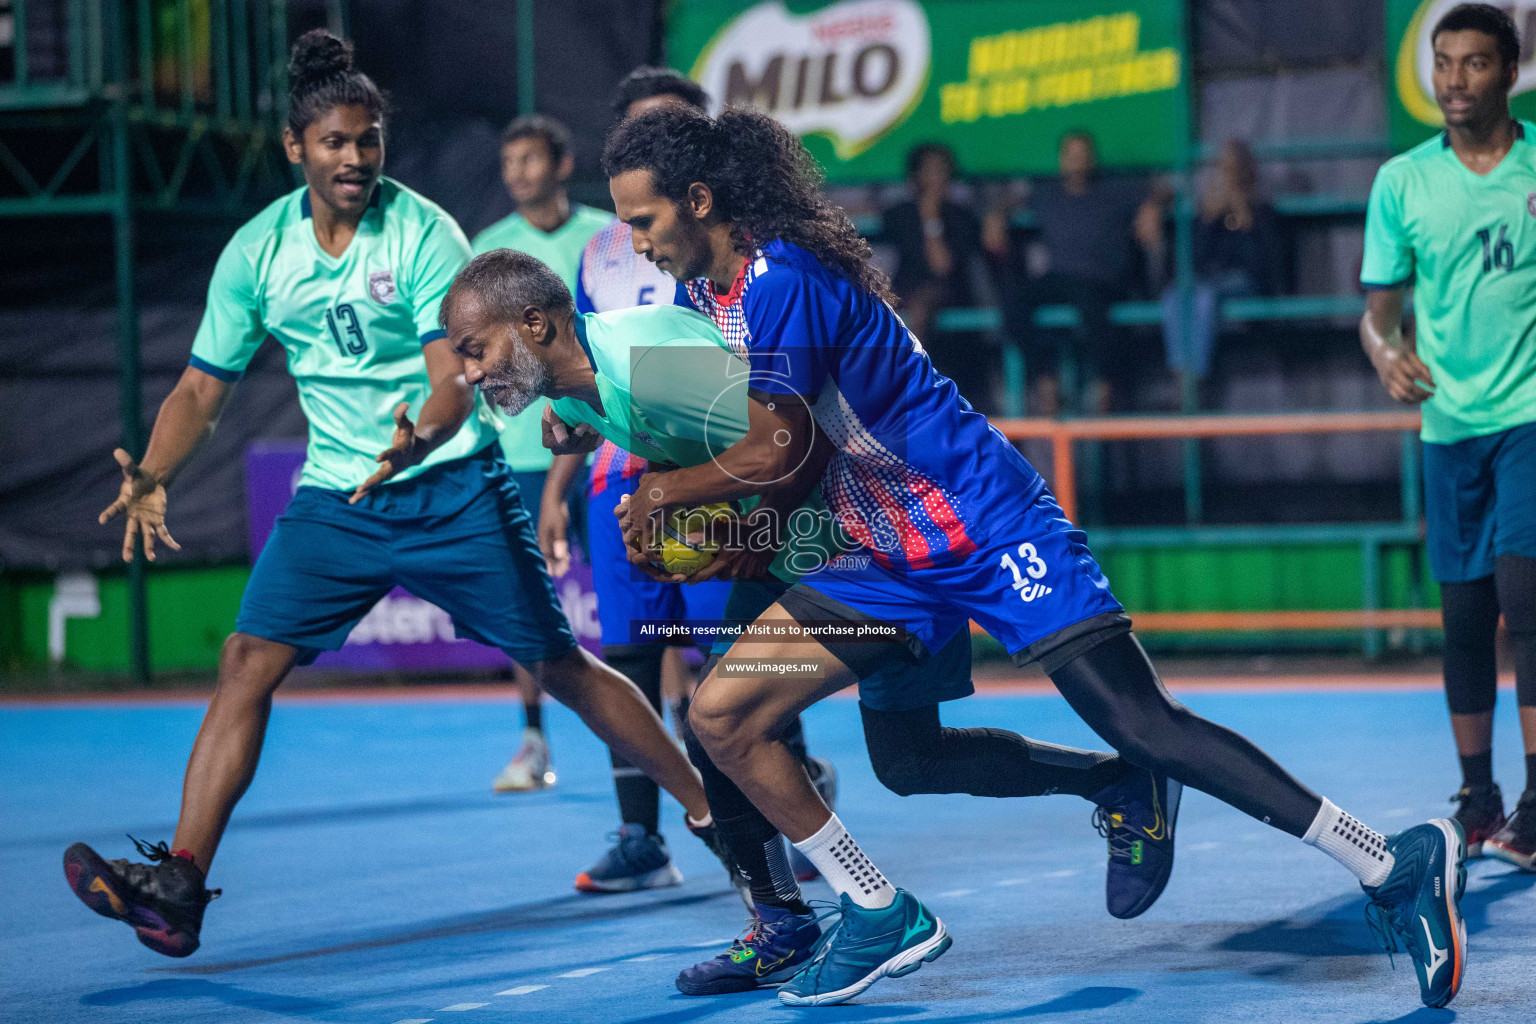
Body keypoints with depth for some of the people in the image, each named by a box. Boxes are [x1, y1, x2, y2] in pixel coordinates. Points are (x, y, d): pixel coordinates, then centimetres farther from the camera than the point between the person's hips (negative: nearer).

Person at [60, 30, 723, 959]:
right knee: (248, 662, -12)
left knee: (561, 667, 1)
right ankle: (180, 887, -14)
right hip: (336, 498, 3)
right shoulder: (256, 251, -1)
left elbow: (456, 383, -20)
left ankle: (711, 810, 17)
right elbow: (203, 390, 6)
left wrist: (415, 438, -41)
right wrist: (152, 478, -10)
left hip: (455, 489, -3)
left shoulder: (425, 235, -12)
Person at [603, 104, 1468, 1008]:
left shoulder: (780, 278, -18)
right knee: (722, 719, 2)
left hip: (987, 526, -9)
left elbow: (775, 450, -18)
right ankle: (882, 920, 11)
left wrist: (663, 492, -2)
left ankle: (1396, 869, -16)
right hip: (892, 558, 10)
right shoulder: (703, 293, 11)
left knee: (1143, 728, -17)